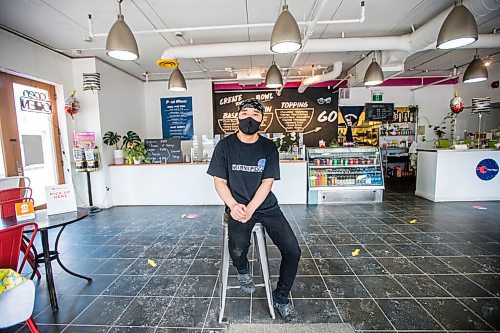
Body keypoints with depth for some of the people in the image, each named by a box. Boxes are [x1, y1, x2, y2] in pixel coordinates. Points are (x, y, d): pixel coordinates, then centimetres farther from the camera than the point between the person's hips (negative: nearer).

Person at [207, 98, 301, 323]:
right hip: (238, 206, -2)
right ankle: (243, 270, 13)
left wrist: (250, 209, -18)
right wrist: (234, 206, -18)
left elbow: (267, 183, -4)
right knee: (237, 250, -28)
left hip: (266, 206, 3)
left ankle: (280, 297, 23)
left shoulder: (269, 147, 2)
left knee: (293, 251, -6)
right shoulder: (225, 145, -1)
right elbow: (219, 181, -1)